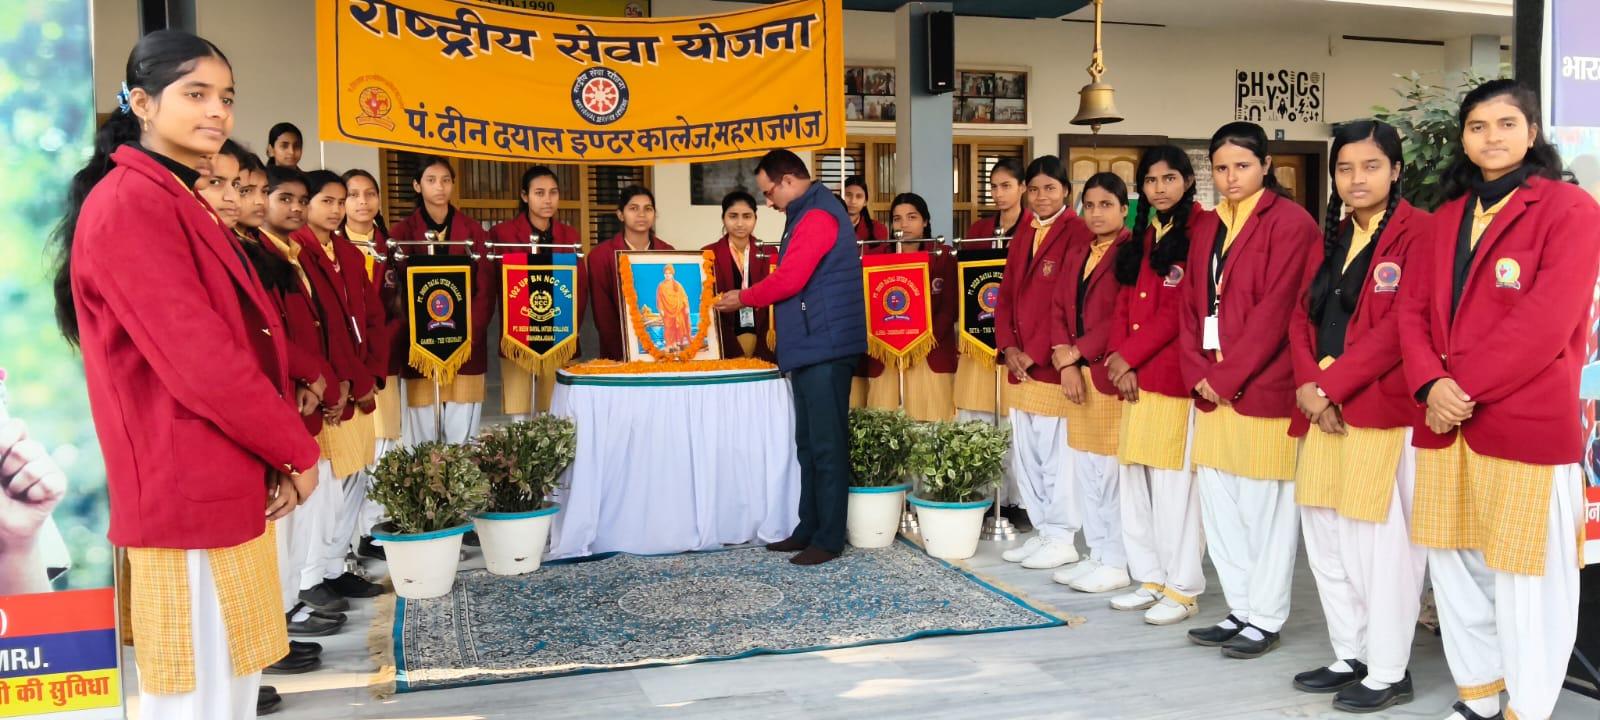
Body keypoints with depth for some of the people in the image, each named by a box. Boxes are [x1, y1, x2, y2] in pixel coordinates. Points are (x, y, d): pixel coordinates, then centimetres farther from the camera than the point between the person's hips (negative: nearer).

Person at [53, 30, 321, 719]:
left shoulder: (178, 201, 16)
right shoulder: (130, 204, -16)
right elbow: (201, 363, -22)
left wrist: (276, 455, 3)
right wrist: (297, 451, -10)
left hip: (220, 487, 10)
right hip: (189, 495, -10)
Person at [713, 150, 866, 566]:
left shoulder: (817, 215, -13)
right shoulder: (808, 214, 21)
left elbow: (789, 280, -19)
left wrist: (743, 299, -5)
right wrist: (751, 300, 12)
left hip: (824, 347, -11)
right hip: (811, 347, 11)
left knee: (826, 444, -6)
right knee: (809, 443, 13)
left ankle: (829, 538, 0)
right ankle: (809, 528, 20)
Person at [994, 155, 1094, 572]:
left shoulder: (1077, 234, -9)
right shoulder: (1023, 238, 16)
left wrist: (1035, 353, -14)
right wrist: (1008, 347, 0)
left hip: (1054, 364, -8)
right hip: (1020, 365, 8)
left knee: (1058, 453, -2)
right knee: (1025, 452, 12)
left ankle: (1062, 540, 9)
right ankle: (1042, 531, 23)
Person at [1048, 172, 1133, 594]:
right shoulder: (1075, 254, 16)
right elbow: (1060, 310, 12)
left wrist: (1078, 350, -11)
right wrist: (1066, 363, -3)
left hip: (1112, 374, -8)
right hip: (1077, 373, 8)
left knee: (1113, 471, -3)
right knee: (1084, 470, 12)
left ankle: (1117, 563, 8)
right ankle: (1098, 555, 23)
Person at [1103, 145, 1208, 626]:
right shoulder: (1144, 237, 17)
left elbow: (1180, 312, -13)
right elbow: (1124, 303, 13)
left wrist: (1128, 354, -9)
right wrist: (1121, 363, -1)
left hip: (1175, 375, -8)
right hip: (1136, 376, 8)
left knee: (1174, 481, -4)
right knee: (1135, 478, 11)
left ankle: (1183, 589, 7)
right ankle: (1151, 579, 22)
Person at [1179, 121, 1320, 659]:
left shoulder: (1290, 222, -7)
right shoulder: (1206, 228, 15)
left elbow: (1276, 309, -14)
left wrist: (1228, 375, -14)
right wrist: (1199, 373, 0)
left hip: (1264, 388, -7)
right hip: (1213, 390, 7)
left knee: (1266, 507, 1)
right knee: (1218, 503, 11)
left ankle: (1265, 619, 13)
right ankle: (1240, 610, 24)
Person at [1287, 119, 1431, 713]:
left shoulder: (1417, 232, -7)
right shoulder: (1331, 238, 17)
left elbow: (1401, 326, -16)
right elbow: (1302, 317, 11)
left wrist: (1331, 383, -15)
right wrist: (1308, 384, -6)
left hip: (1384, 412, -7)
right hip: (1324, 411, 8)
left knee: (1382, 544, -1)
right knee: (1326, 540, 13)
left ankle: (1388, 672, 13)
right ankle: (1350, 656, 27)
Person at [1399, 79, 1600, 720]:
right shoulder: (1446, 219, 15)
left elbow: (1546, 324, -15)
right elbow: (1415, 311, 8)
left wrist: (1465, 389, -14)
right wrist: (1431, 386, -9)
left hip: (1528, 424, -6)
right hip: (1445, 424, 6)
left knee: (1526, 577, 1)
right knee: (1453, 567, 13)